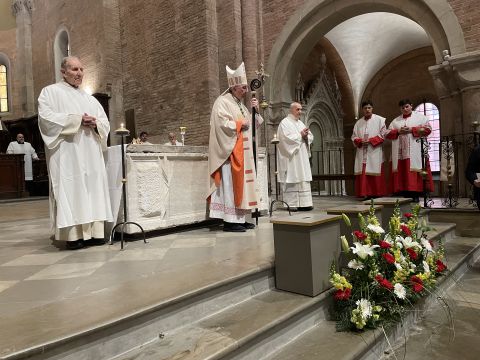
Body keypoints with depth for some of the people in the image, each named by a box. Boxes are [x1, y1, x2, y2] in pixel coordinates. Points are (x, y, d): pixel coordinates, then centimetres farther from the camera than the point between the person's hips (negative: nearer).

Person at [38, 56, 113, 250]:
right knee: (70, 189, -10)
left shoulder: (90, 98, 23)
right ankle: (73, 234, -8)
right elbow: (46, 117, -8)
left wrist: (95, 123, -8)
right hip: (67, 153, -5)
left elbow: (105, 123, 15)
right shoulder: (50, 92, 9)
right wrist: (77, 119, -13)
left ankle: (93, 232, 2)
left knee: (93, 188, -1)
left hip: (90, 153, 5)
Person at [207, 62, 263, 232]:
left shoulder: (240, 104, 20)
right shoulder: (222, 102, -6)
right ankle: (229, 220, -6)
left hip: (243, 152, 9)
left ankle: (239, 218, 13)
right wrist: (240, 124, -11)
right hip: (230, 151, -9)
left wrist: (255, 110, 9)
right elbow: (222, 123, -20)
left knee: (240, 183, 8)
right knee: (230, 184, -9)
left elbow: (252, 123, 24)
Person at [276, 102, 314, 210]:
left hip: (302, 157, 8)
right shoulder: (285, 123, -3)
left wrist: (306, 136, -6)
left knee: (304, 180, 4)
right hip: (290, 157, -8)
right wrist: (300, 135, -10)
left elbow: (310, 137, 16)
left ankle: (304, 203, 7)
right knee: (291, 180, -7)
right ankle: (291, 204, -2)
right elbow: (286, 138, -17)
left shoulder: (300, 123, 20)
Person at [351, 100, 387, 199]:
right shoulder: (358, 122, 16)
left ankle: (376, 193, 2)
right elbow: (354, 137, 13)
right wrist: (360, 141, -8)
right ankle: (366, 194, 1)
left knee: (375, 173, -4)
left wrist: (370, 140, -12)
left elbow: (383, 134, -2)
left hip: (374, 152, -3)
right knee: (363, 173, -2)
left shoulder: (379, 120, 5)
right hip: (362, 153, 3)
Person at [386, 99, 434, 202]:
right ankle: (404, 195, -2)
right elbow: (388, 133, 13)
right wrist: (398, 131, -5)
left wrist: (412, 130, -10)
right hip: (400, 152, 3)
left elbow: (427, 129, 0)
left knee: (415, 172, -9)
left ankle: (416, 194, -8)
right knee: (402, 172, -3)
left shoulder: (420, 117, 11)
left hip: (415, 151, -3)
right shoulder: (395, 121, 19)